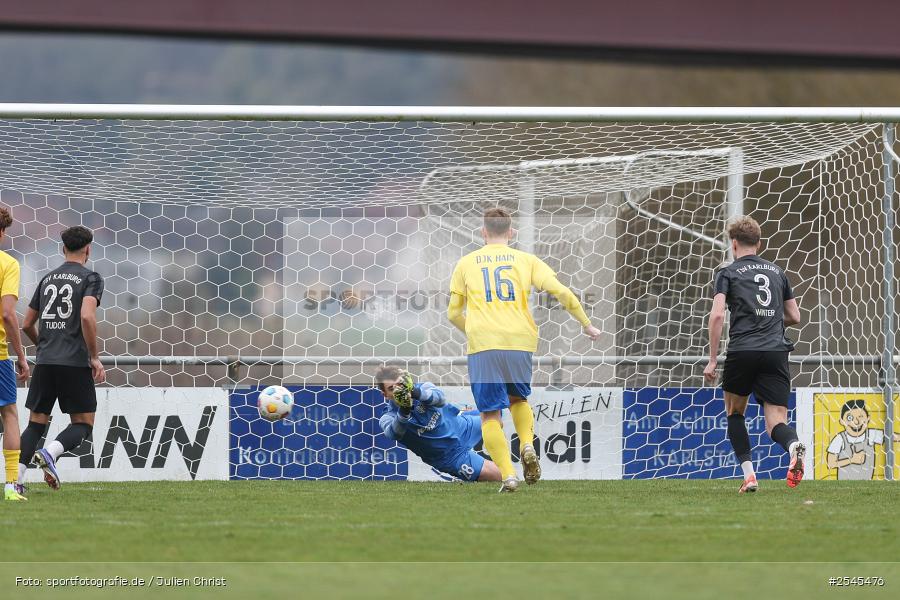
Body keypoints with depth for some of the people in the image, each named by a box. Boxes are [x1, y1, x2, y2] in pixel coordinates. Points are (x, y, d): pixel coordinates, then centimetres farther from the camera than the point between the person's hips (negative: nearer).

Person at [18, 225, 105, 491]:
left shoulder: (47, 279, 16)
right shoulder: (90, 278, -1)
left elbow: (27, 325, 20)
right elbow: (87, 317, -17)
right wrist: (95, 357, -11)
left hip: (45, 362, 5)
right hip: (75, 363, -5)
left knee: (36, 422, 9)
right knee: (83, 424, 4)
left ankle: (17, 477, -6)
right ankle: (50, 452, -23)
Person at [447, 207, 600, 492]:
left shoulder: (466, 263, 12)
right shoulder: (525, 260, 11)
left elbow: (454, 313, 15)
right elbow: (561, 292, 1)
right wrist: (586, 324, 13)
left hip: (482, 342, -2)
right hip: (520, 341, 2)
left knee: (490, 414, 2)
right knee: (518, 398, 26)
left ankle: (508, 475, -14)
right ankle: (527, 446, -1)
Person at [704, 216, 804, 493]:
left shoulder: (727, 273, 5)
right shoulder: (776, 272, 19)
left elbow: (717, 315, -8)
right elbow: (794, 316, 22)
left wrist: (712, 360, -5)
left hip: (742, 351, -2)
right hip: (776, 352, 3)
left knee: (734, 413, 20)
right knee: (776, 422, -1)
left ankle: (748, 475, 8)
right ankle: (793, 446, -36)